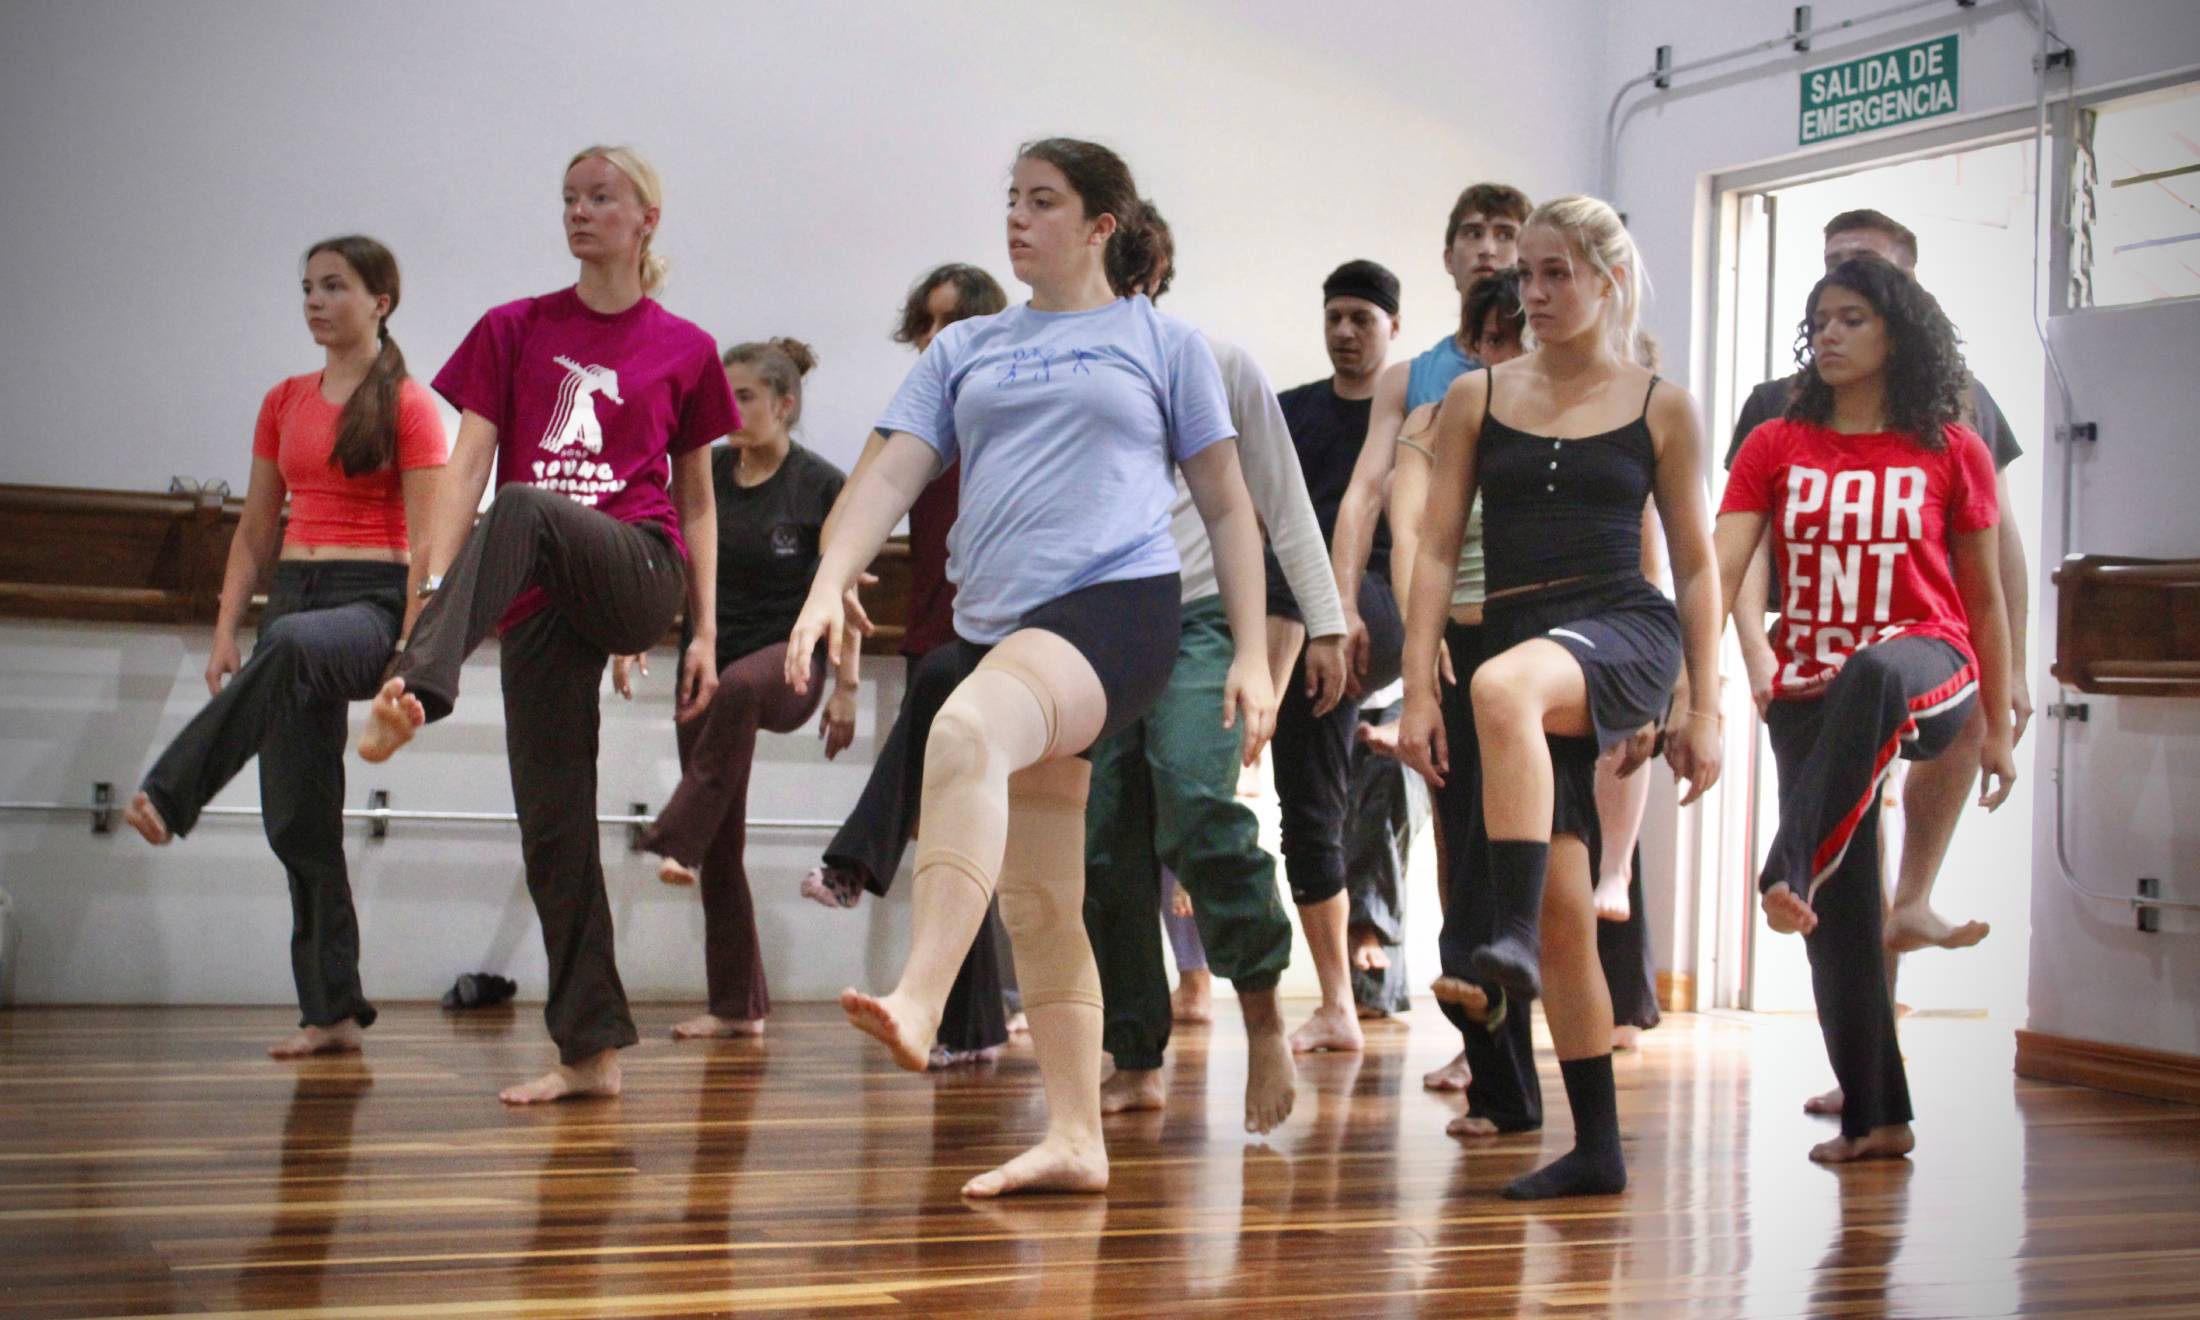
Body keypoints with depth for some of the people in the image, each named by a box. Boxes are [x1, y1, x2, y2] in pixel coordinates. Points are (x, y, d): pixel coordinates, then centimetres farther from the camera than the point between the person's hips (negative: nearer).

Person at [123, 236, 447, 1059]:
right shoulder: (283, 403, 15)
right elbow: (255, 531, 16)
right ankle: (333, 1011, 5)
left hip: (373, 599, -6)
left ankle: (169, 799, -45)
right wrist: (225, 632, 6)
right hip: (294, 592, 6)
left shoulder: (408, 406, -2)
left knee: (293, 644, -43)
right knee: (300, 820, 0)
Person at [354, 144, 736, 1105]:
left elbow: (696, 501, 14)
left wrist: (705, 630, 9)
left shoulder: (684, 350, 10)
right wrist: (433, 583, -9)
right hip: (541, 603, 3)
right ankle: (591, 1051, 4)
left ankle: (418, 688, -52)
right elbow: (466, 467, 4)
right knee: (551, 823, -3)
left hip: (637, 572, -2)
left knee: (523, 511, -35)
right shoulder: (513, 332, 12)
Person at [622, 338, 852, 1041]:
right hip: (708, 662, 4)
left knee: (737, 687, -42)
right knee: (723, 847, 3)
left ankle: (678, 842, -38)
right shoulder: (707, 473, 6)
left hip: (788, 662, -4)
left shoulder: (823, 486, -4)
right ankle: (737, 1004, 10)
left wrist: (846, 687, -6)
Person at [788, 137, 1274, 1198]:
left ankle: (918, 1003, -45)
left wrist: (1251, 654, 5)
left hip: (1117, 603, -6)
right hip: (997, 625, 6)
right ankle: (1074, 1139, 14)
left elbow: (1227, 508, 12)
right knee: (1038, 903, 6)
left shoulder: (1164, 343, 12)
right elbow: (891, 477, 10)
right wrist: (828, 586, -7)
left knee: (965, 732, -36)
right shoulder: (965, 350, 20)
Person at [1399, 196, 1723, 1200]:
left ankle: (1516, 937, -44)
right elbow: (1436, 547, 9)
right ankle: (1597, 1149, 8)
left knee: (1504, 687, -39)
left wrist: (1704, 710, 3)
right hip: (1518, 645, 3)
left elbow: (1695, 563, 8)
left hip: (1626, 631, -3)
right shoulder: (1476, 399, 12)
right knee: (1563, 909, -1)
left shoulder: (1660, 408, 7)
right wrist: (1418, 690, 0)